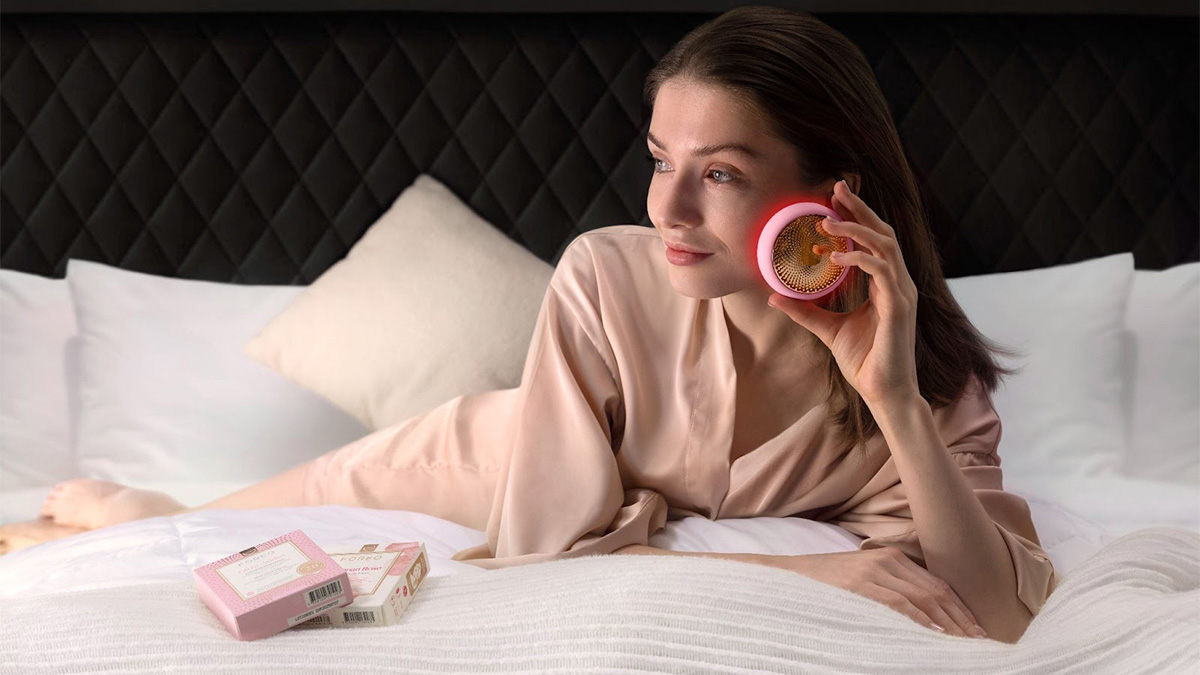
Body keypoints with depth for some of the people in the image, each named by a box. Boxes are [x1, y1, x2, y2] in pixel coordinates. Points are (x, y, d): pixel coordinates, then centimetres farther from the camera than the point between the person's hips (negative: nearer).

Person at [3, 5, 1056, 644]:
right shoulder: (608, 277, -37)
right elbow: (553, 541, -32)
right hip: (511, 466, -1)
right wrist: (821, 568, -39)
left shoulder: (932, 371, -31)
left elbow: (1008, 610, -35)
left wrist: (894, 401, -48)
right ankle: (92, 501, 51)